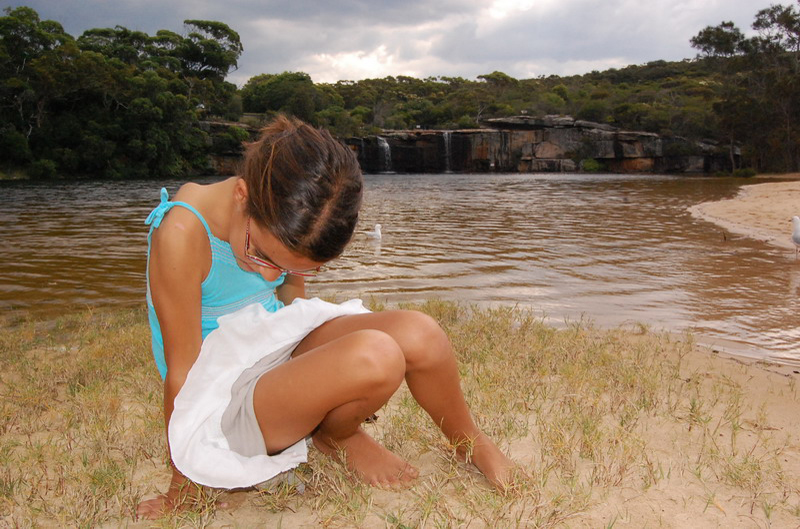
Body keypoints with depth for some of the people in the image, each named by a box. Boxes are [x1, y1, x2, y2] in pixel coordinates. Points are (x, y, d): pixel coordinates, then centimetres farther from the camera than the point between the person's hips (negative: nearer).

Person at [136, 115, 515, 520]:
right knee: (374, 357, -32)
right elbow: (182, 373, -20)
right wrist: (180, 490, -9)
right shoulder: (182, 234, -27)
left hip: (279, 349, 6)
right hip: (221, 406, -6)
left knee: (417, 334, -19)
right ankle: (334, 437, 1)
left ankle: (469, 441, 9)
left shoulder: (279, 223, -9)